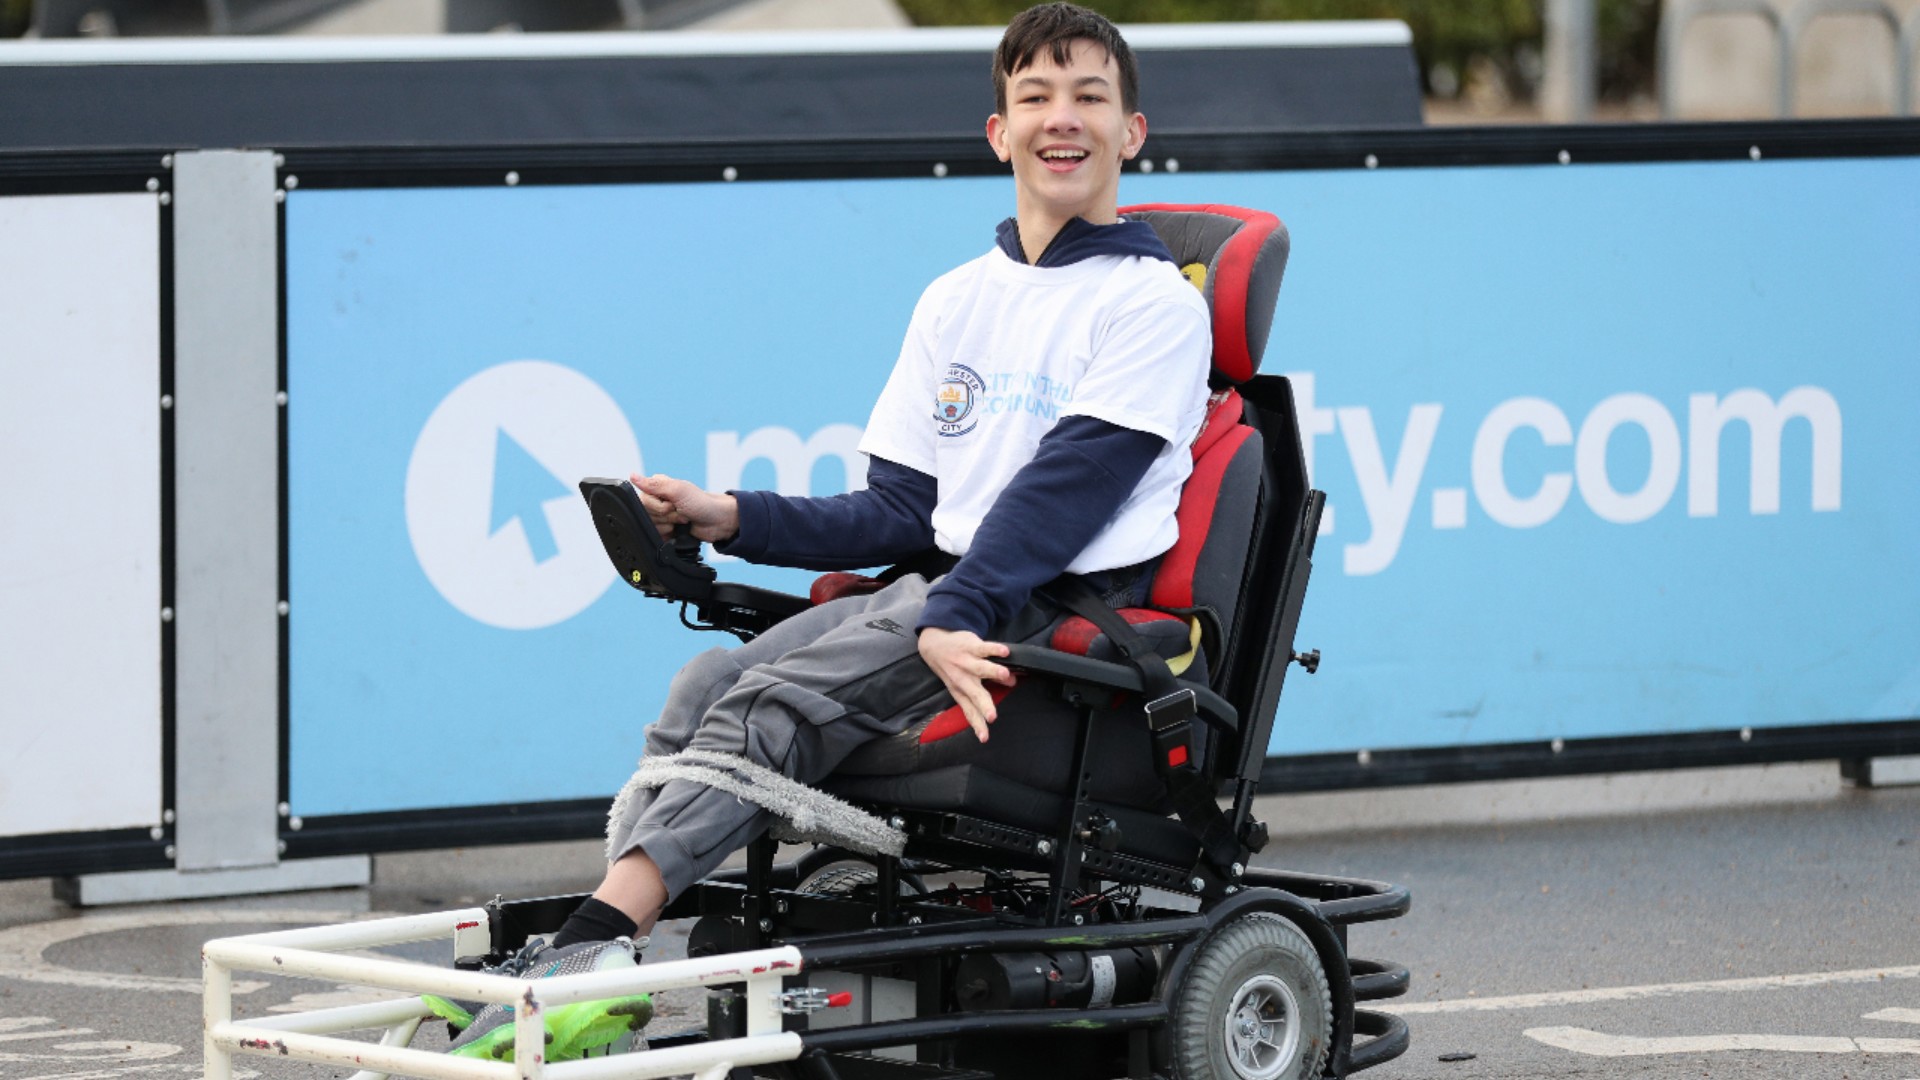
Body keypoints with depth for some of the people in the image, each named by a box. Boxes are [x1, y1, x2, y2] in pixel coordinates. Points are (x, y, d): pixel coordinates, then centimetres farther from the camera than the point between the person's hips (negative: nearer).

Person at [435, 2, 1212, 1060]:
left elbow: (1061, 494, -13)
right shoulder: (955, 302, 20)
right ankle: (591, 963, -32)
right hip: (940, 582, 7)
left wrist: (951, 621, -25)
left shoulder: (1153, 302, -1)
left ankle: (592, 948, -38)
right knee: (707, 681, -18)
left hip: (1060, 605, -7)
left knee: (775, 700, -26)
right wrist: (730, 517, 5)